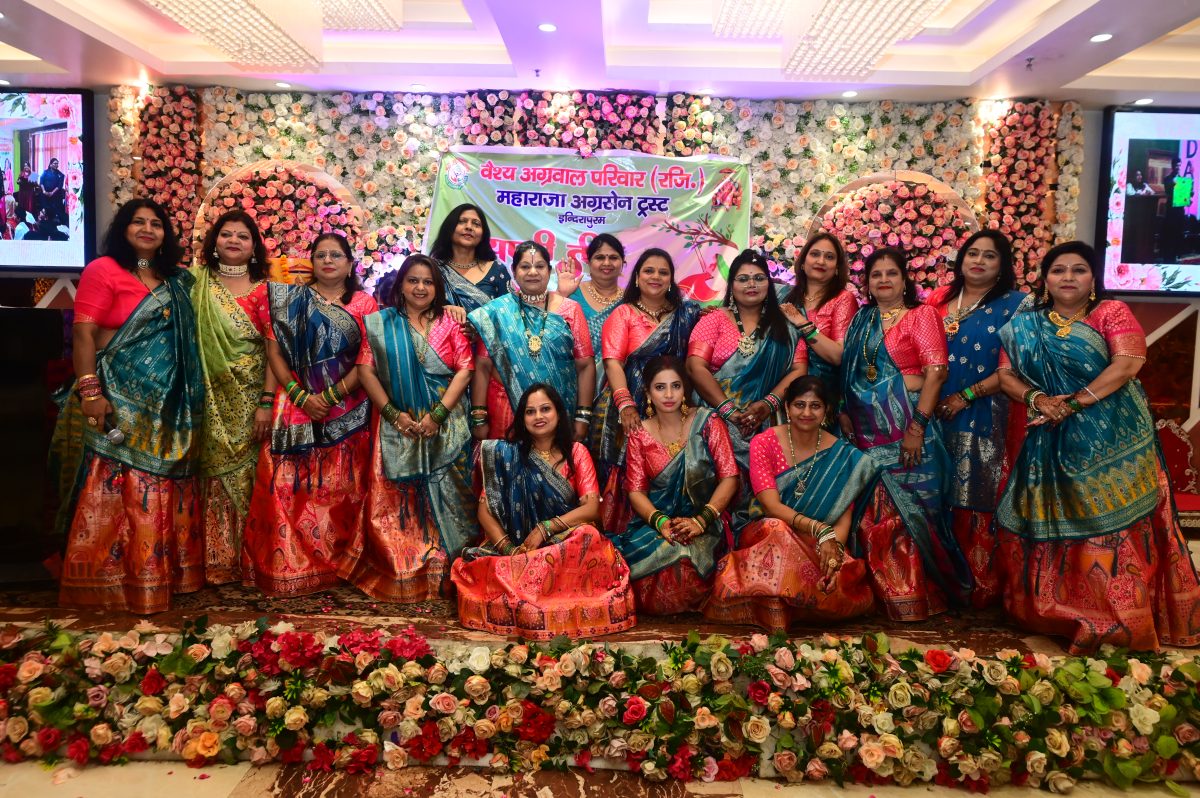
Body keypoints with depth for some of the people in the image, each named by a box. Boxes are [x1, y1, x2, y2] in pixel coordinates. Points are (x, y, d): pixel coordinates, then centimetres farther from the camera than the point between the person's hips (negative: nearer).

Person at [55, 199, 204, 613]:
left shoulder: (175, 281, 15)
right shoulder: (103, 270, -4)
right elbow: (83, 333, -12)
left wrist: (189, 400, 13)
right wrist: (89, 391, -21)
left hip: (166, 405, 7)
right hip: (117, 401, -6)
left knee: (162, 491, 10)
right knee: (112, 493, -4)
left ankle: (159, 572, 21)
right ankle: (106, 581, 6)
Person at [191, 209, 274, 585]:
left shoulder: (262, 290, 1)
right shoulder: (198, 284, 7)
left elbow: (274, 350, -4)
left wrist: (266, 402, -11)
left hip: (248, 399, -2)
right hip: (210, 398, 2)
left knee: (243, 476, 1)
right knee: (212, 476, 3)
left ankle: (245, 560, 12)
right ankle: (215, 561, 13)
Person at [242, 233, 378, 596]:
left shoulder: (364, 304, 7)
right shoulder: (291, 299, 10)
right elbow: (274, 351, 2)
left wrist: (329, 397, -10)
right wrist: (301, 396, -10)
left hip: (347, 412, 0)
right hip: (296, 407, 1)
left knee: (340, 493, 1)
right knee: (289, 489, -3)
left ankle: (338, 563, 13)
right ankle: (287, 567, 7)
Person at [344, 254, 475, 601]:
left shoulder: (449, 322, 6)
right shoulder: (381, 323, 7)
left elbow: (465, 368, -2)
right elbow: (366, 368, 0)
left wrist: (438, 413, -12)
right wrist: (393, 413, -10)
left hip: (445, 426, 0)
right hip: (398, 425, 0)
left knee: (444, 498, -1)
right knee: (397, 499, 0)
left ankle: (441, 573, 10)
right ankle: (398, 576, 11)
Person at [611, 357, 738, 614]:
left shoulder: (707, 422, 1)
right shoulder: (640, 433, 8)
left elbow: (729, 477, -5)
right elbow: (636, 490, 2)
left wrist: (701, 520, -17)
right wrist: (660, 521, -18)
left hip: (705, 523, -2)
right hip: (656, 520, 2)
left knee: (683, 558, -34)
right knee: (636, 550, -30)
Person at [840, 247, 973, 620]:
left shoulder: (921, 315, -2)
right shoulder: (861, 320, 15)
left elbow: (936, 372, -11)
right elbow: (849, 372, 16)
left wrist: (918, 427, -18)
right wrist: (843, 412, 3)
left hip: (905, 430, -5)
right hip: (866, 431, 5)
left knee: (911, 512, -2)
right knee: (872, 515, 7)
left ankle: (920, 596, 10)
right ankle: (883, 593, 20)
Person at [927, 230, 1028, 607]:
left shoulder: (1015, 304, -1)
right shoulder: (940, 299, 12)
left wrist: (967, 396, -14)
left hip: (985, 419, -4)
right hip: (936, 416, 4)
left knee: (976, 502, -1)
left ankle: (978, 586, 13)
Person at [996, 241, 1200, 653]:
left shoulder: (1111, 312, 1)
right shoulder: (1024, 325, 10)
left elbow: (1128, 362, -13)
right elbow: (1006, 375, 5)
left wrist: (1076, 401, -19)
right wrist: (1036, 398, -14)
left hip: (1113, 439, -3)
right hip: (1053, 442, 3)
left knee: (1113, 524, -2)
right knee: (1053, 524, 5)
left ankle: (1121, 617, 8)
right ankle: (1058, 611, 18)